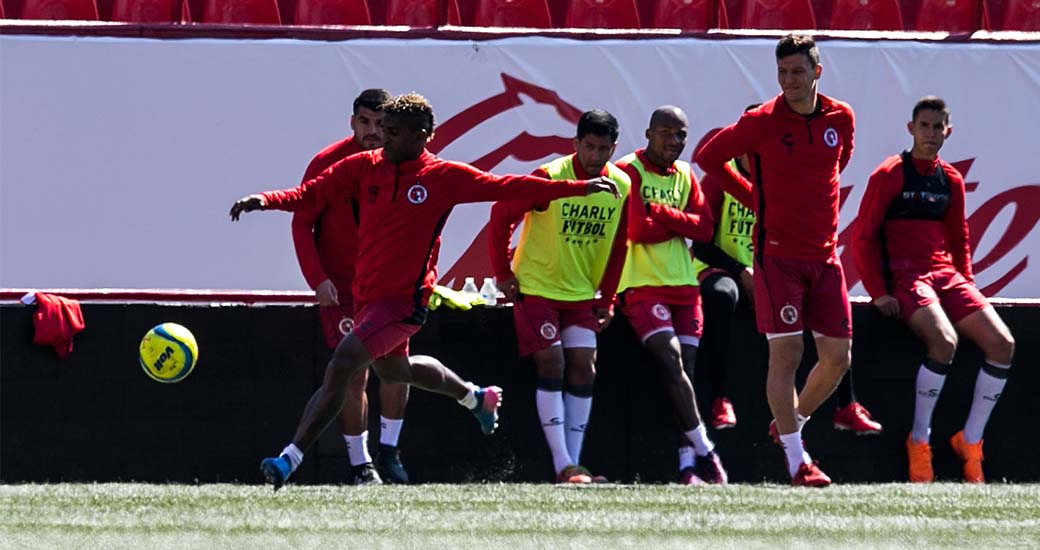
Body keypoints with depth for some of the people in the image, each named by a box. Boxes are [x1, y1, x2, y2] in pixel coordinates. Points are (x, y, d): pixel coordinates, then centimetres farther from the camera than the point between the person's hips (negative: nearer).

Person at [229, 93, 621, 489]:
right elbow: (312, 194, 2)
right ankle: (476, 397, 55)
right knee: (393, 370, 28)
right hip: (367, 294, 7)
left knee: (340, 368, -20)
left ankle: (288, 461, -18)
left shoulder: (443, 176, -8)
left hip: (404, 300, -7)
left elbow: (506, 187, -2)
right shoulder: (364, 167, 1)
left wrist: (578, 188, -3)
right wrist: (267, 200, -16)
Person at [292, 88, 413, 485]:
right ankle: (359, 464, 3)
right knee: (354, 373, -6)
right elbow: (302, 222, -6)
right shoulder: (329, 163, -9)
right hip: (340, 285, -3)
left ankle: (388, 451, 9)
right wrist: (317, 279, -14)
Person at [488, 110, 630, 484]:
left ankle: (573, 464, 1)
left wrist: (607, 298, 7)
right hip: (536, 287, -5)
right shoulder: (550, 179, -19)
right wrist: (503, 273, -9)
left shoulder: (622, 187, -4)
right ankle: (563, 466, -15)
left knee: (583, 369, -3)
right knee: (551, 365, -12)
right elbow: (502, 215, -11)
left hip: (582, 294, 5)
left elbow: (617, 246, 8)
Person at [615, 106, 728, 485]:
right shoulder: (628, 172, -4)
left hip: (683, 284, 6)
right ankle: (704, 450, -17)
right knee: (670, 358, -20)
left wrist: (664, 215, -9)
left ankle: (687, 465, -5)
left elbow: (704, 228, 4)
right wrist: (680, 223, -3)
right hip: (643, 286, -6)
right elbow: (637, 230, -15)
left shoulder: (685, 175, 16)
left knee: (685, 368, -1)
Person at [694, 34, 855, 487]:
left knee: (838, 357, 4)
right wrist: (756, 199, 4)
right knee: (786, 354, -9)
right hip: (777, 256, -5)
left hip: (824, 255, 5)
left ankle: (790, 423, 28)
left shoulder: (841, 118, 5)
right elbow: (709, 157, 4)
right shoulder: (762, 122, -8)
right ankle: (797, 461, -5)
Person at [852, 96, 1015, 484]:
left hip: (946, 275, 6)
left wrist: (966, 284, 10)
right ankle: (919, 443, -18)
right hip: (905, 276, -6)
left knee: (1002, 344, -12)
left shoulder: (951, 180, 16)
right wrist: (878, 292, -12)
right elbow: (863, 238, -3)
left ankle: (970, 441, -1)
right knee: (944, 341, -32)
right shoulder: (890, 175, -1)